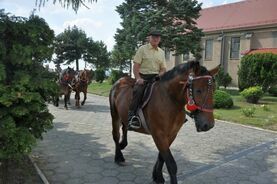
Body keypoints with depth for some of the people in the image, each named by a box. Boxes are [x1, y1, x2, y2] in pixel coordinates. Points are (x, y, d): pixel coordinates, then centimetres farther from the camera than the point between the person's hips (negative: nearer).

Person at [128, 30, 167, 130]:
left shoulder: (161, 52, 17)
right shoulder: (142, 49, 4)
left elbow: (163, 69, 16)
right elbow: (136, 66, -2)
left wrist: (159, 76, -5)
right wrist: (138, 78, -16)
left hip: (156, 77, 5)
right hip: (143, 76, -4)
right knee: (138, 91, -32)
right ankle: (132, 116, -30)